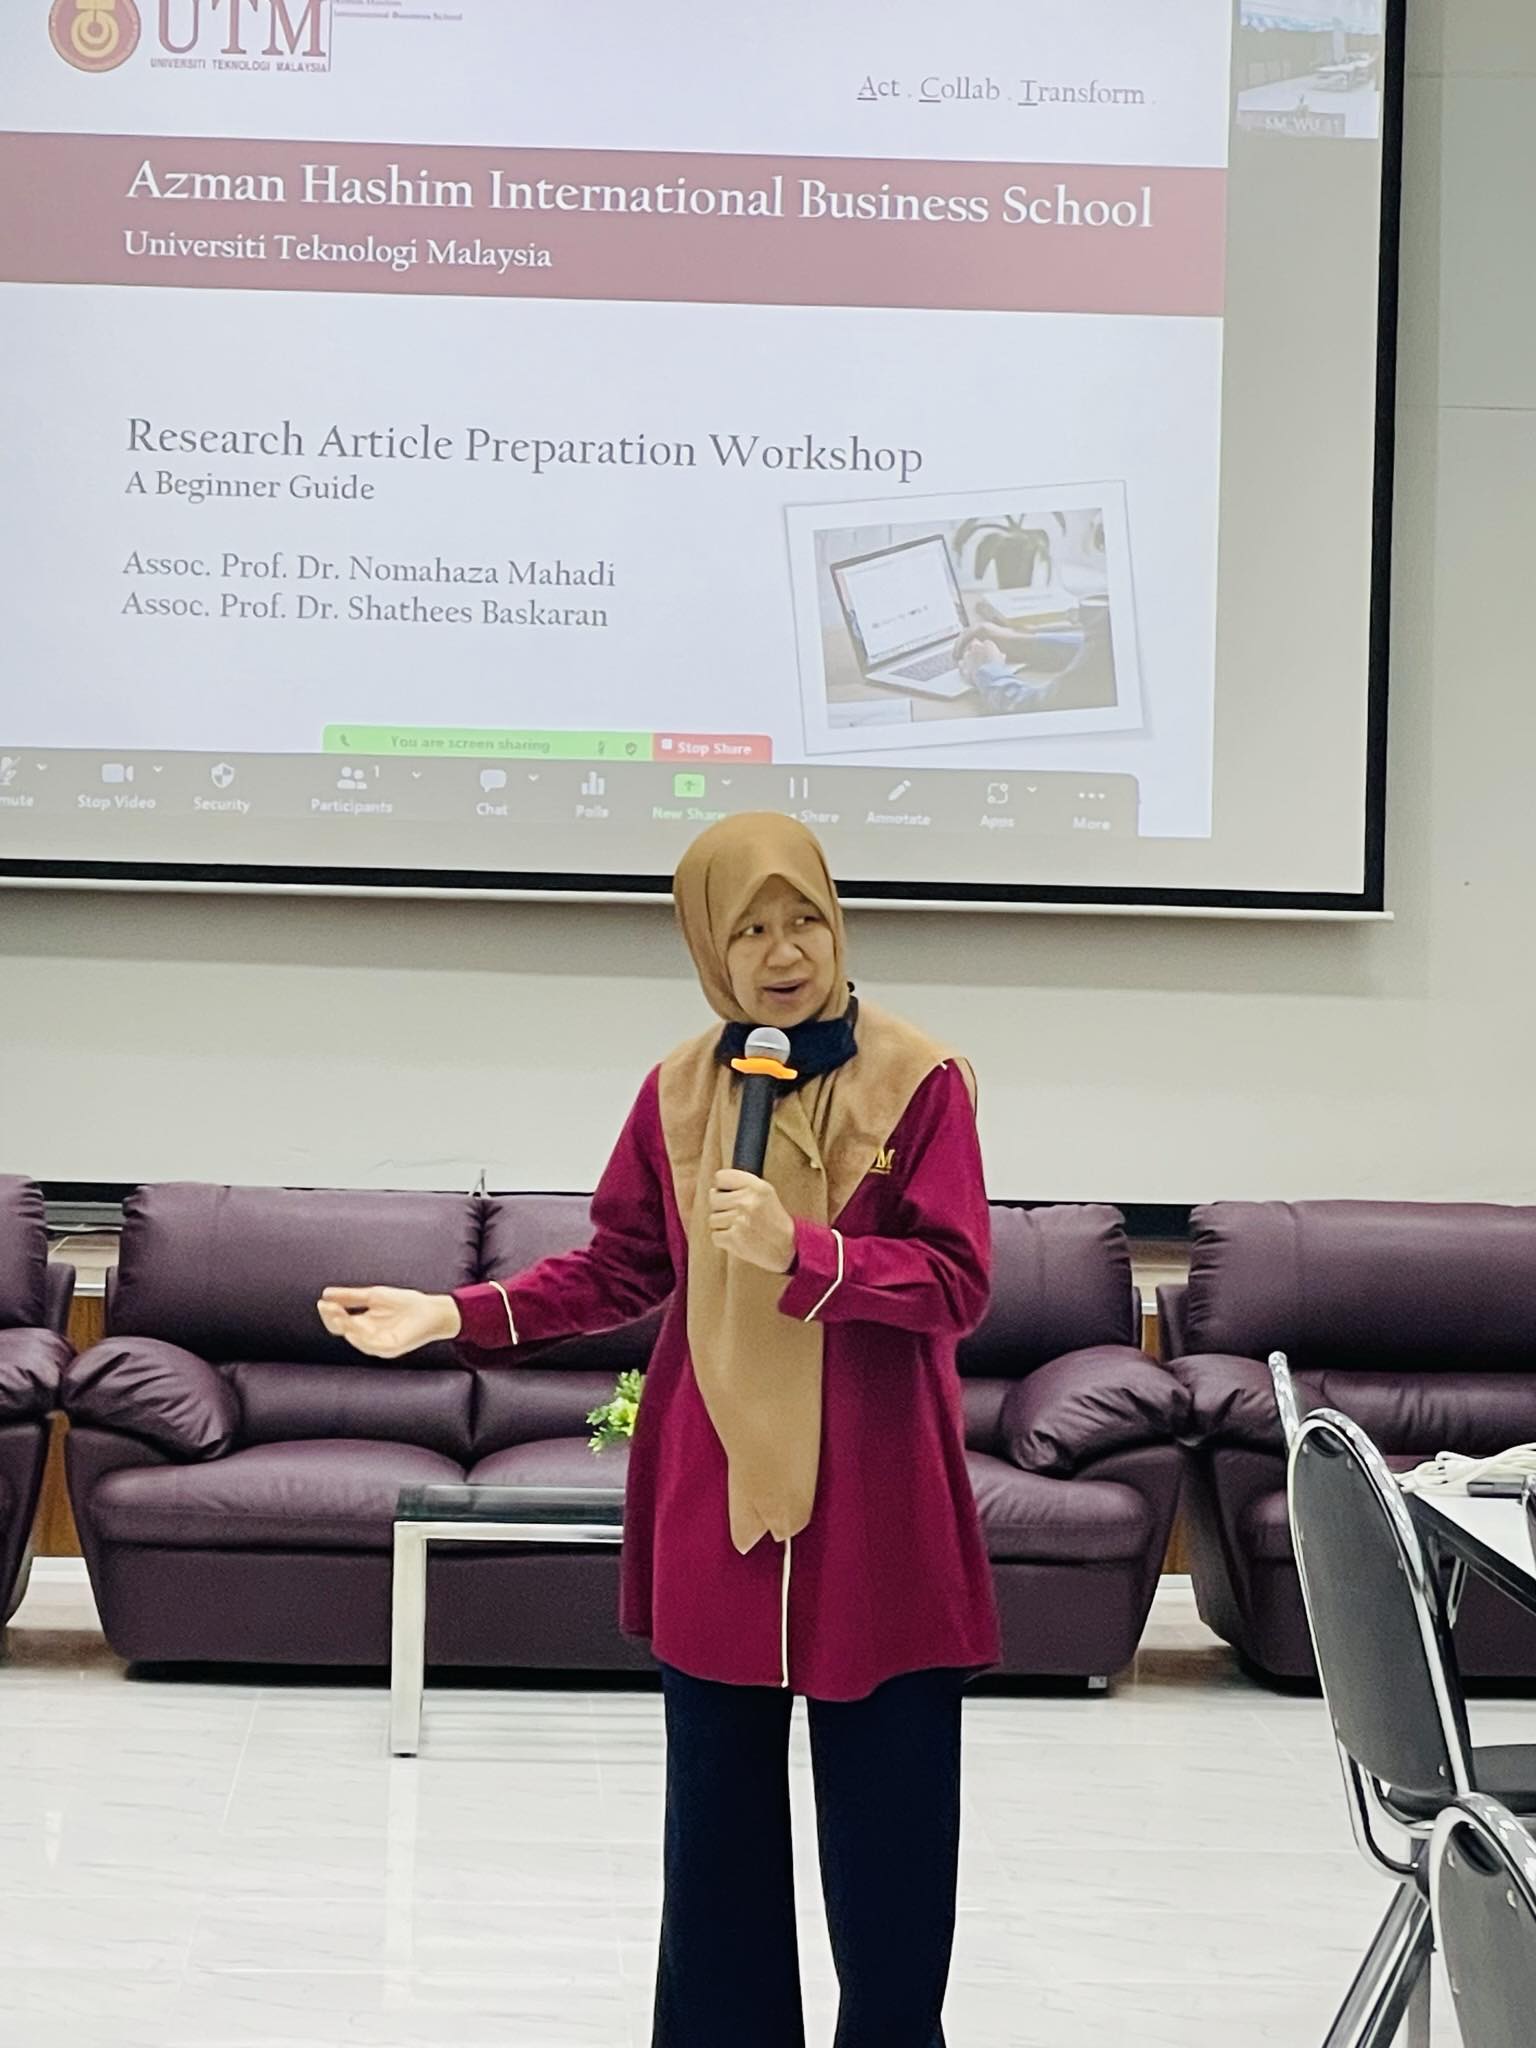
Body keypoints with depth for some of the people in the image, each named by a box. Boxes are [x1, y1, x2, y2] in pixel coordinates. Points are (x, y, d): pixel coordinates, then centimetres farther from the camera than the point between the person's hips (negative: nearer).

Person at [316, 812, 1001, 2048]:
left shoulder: (921, 1083, -7)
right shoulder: (677, 1090, 5)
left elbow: (957, 1283, -11)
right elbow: (622, 1269, 9)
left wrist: (799, 1252, -25)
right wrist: (460, 1314, -2)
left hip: (876, 1505, -3)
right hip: (712, 1499, 3)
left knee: (886, 1822, 4)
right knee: (717, 1815, 11)